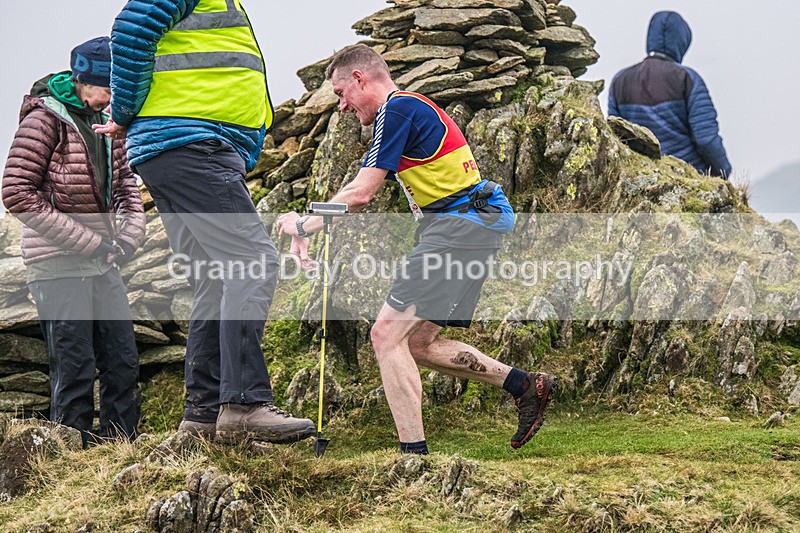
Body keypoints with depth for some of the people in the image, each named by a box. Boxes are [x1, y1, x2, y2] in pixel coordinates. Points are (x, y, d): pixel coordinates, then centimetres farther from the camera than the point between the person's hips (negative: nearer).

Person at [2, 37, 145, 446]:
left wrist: (128, 237, -1)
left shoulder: (104, 122, 10)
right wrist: (89, 242, -17)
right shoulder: (45, 118, -11)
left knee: (123, 363, 7)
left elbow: (126, 183, 20)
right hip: (58, 266, -7)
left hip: (102, 264, 7)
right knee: (75, 369, -6)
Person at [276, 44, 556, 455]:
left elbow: (360, 194, -14)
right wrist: (305, 227, 14)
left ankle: (414, 454, -15)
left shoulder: (398, 109, -10)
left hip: (460, 225, -10)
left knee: (387, 335, -12)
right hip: (473, 224, 10)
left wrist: (303, 225, -1)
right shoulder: (409, 108, 22)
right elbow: (362, 192, 23)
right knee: (418, 343, 14)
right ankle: (526, 385, 17)